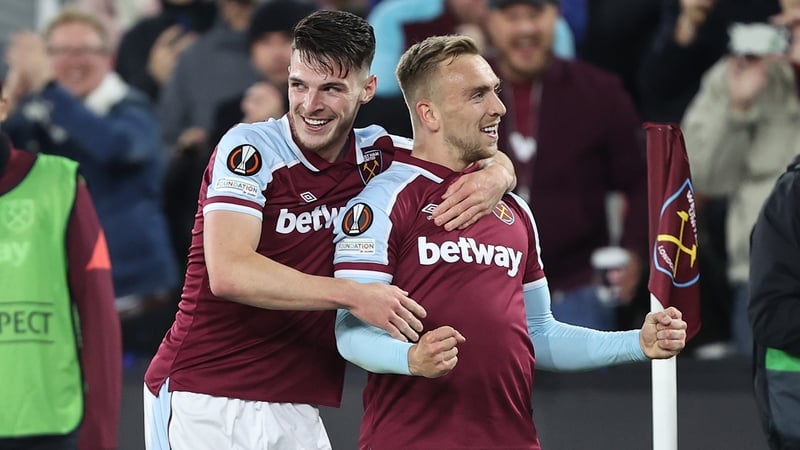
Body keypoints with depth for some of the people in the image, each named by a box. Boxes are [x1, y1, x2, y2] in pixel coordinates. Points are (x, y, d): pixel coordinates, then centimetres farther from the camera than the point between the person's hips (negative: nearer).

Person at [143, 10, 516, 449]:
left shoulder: (375, 155, 5)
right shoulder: (250, 147, -9)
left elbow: (493, 161, 17)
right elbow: (228, 273, -22)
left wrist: (493, 177, -8)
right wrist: (353, 295, -26)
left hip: (295, 413, 5)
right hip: (204, 404, -5)